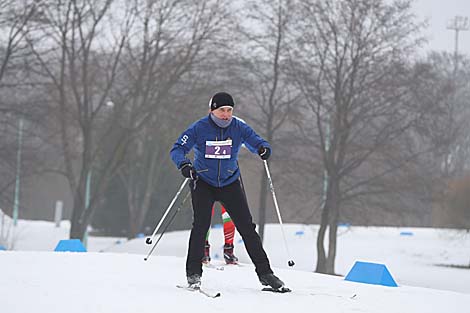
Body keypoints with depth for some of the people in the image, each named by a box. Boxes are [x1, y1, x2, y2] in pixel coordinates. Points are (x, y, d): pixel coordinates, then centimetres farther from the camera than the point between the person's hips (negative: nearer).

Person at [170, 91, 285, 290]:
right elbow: (177, 149, -13)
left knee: (247, 227, -1)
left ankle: (264, 273, 5)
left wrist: (263, 148, -26)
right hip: (203, 183, -2)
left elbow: (257, 142, -1)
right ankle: (193, 273, -7)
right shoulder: (199, 129, -13)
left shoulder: (239, 128, -6)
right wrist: (184, 164, -34)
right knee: (201, 225, -17)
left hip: (229, 184, 2)